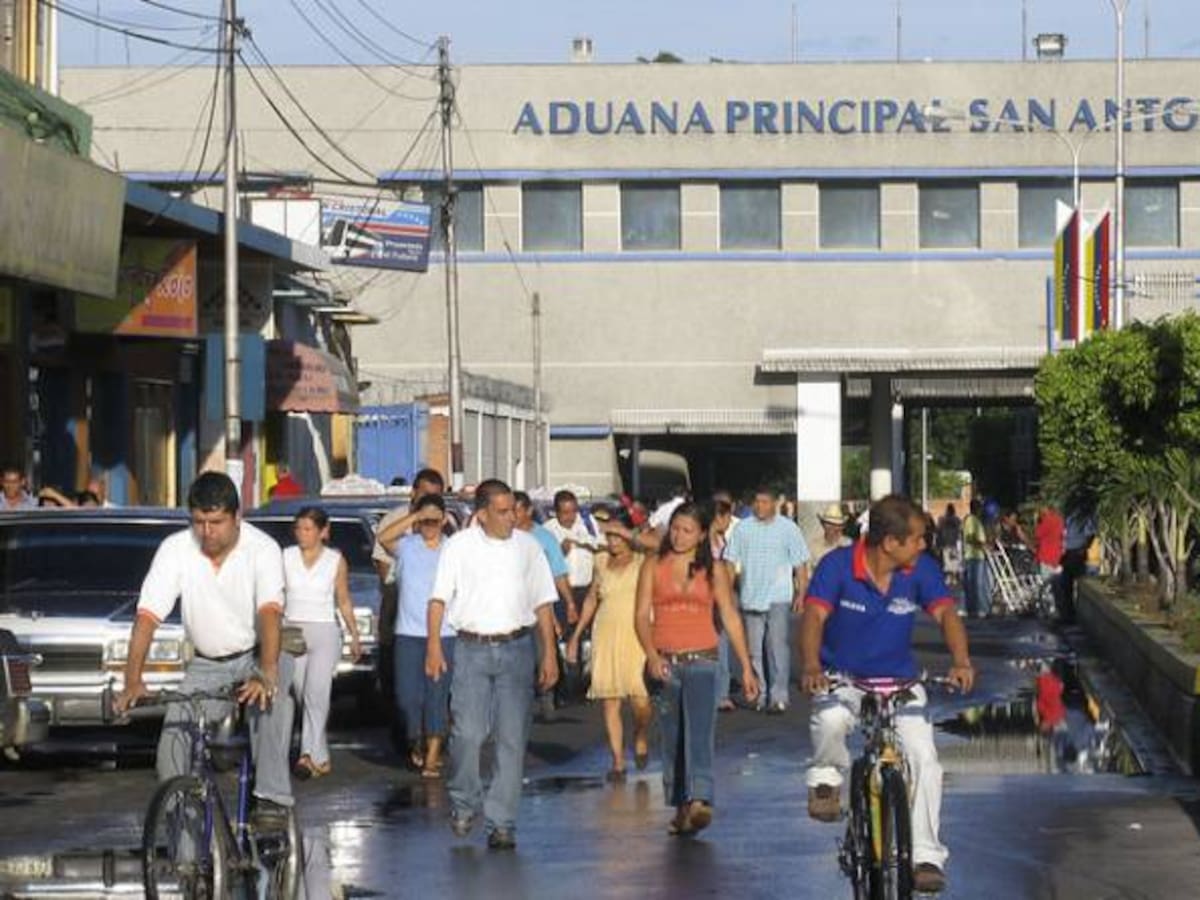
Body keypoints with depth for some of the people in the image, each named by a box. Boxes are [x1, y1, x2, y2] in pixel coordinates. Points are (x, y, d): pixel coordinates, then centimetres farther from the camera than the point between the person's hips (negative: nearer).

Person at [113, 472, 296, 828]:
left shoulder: (263, 549, -20)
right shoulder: (175, 549, -13)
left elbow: (270, 612, -33)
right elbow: (147, 615, -19)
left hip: (259, 652, -3)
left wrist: (266, 675, -49)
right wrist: (132, 681, -32)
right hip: (206, 662, 3)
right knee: (173, 742, -12)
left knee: (272, 702, -35)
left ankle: (271, 798, -32)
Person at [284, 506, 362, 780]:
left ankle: (309, 754, -22)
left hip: (324, 632, -3)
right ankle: (320, 758, 10)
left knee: (316, 694, -16)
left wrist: (355, 637, 13)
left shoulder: (336, 560, 3)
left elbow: (344, 602, 11)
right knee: (303, 697, 4)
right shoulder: (286, 558, 6)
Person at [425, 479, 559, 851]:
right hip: (472, 649, -2)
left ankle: (501, 823, 3)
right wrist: (434, 645, -9)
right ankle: (464, 803, 14)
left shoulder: (527, 547, 9)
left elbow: (543, 603, 12)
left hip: (516, 649, 2)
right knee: (467, 734, -10)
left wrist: (549, 654, 6)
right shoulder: (459, 546, 4)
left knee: (512, 739, -1)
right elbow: (439, 598, 2)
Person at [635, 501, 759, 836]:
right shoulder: (654, 566, 7)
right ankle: (680, 808, 15)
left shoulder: (714, 571, 7)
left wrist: (747, 668, 7)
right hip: (664, 663, 2)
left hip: (701, 661, -2)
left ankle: (699, 802, -33)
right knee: (671, 739, 6)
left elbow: (731, 618, 10)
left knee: (699, 732, -19)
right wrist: (651, 655, -15)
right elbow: (641, 614, 1)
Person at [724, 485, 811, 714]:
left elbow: (800, 564, 1)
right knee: (754, 651, 8)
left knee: (778, 648, -9)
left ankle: (779, 696, -8)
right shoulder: (743, 528, 6)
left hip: (779, 598, -3)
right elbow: (730, 562, 8)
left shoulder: (788, 528, 0)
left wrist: (801, 593, -5)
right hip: (751, 598, 3)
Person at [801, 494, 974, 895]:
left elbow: (945, 613, -16)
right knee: (830, 720, -36)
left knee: (924, 758, -14)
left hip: (899, 680, 2)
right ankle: (827, 778, -2)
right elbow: (815, 615, -27)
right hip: (842, 677, -2)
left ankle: (926, 856, -3)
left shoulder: (920, 569, -10)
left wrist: (961, 661, -36)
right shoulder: (838, 565, -18)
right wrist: (812, 668, -45)